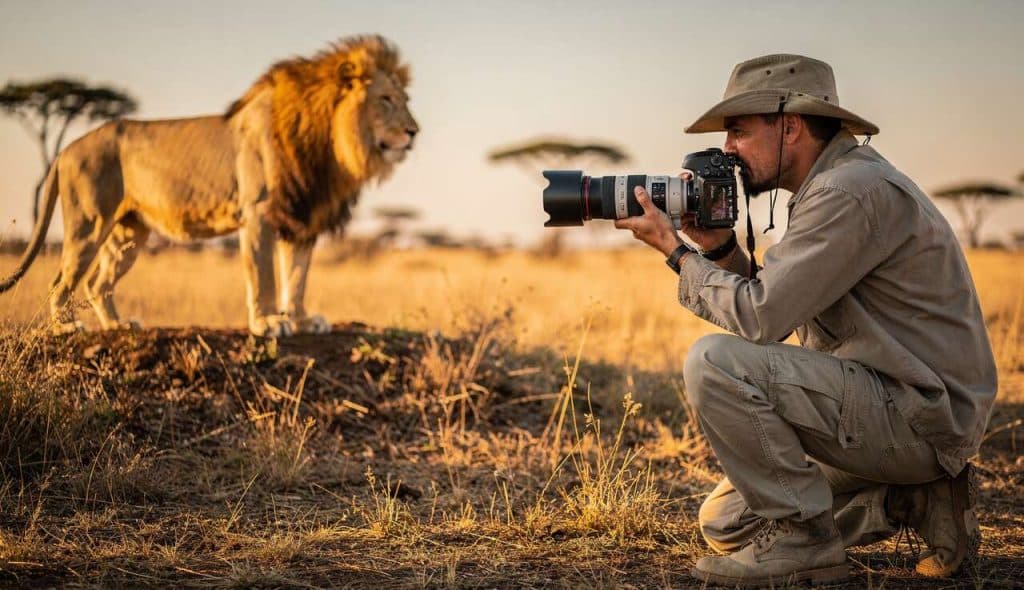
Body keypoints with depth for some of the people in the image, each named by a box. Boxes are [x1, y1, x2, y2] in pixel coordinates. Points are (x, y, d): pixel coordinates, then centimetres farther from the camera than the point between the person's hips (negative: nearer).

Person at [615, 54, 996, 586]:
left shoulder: (852, 191, -19)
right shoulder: (829, 187, 13)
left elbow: (760, 317, -24)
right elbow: (777, 318, 15)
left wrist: (677, 251, -11)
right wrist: (718, 247, 2)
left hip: (920, 416, -10)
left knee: (714, 363, -22)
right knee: (726, 522, 12)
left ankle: (804, 539, -11)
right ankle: (911, 500, 12)